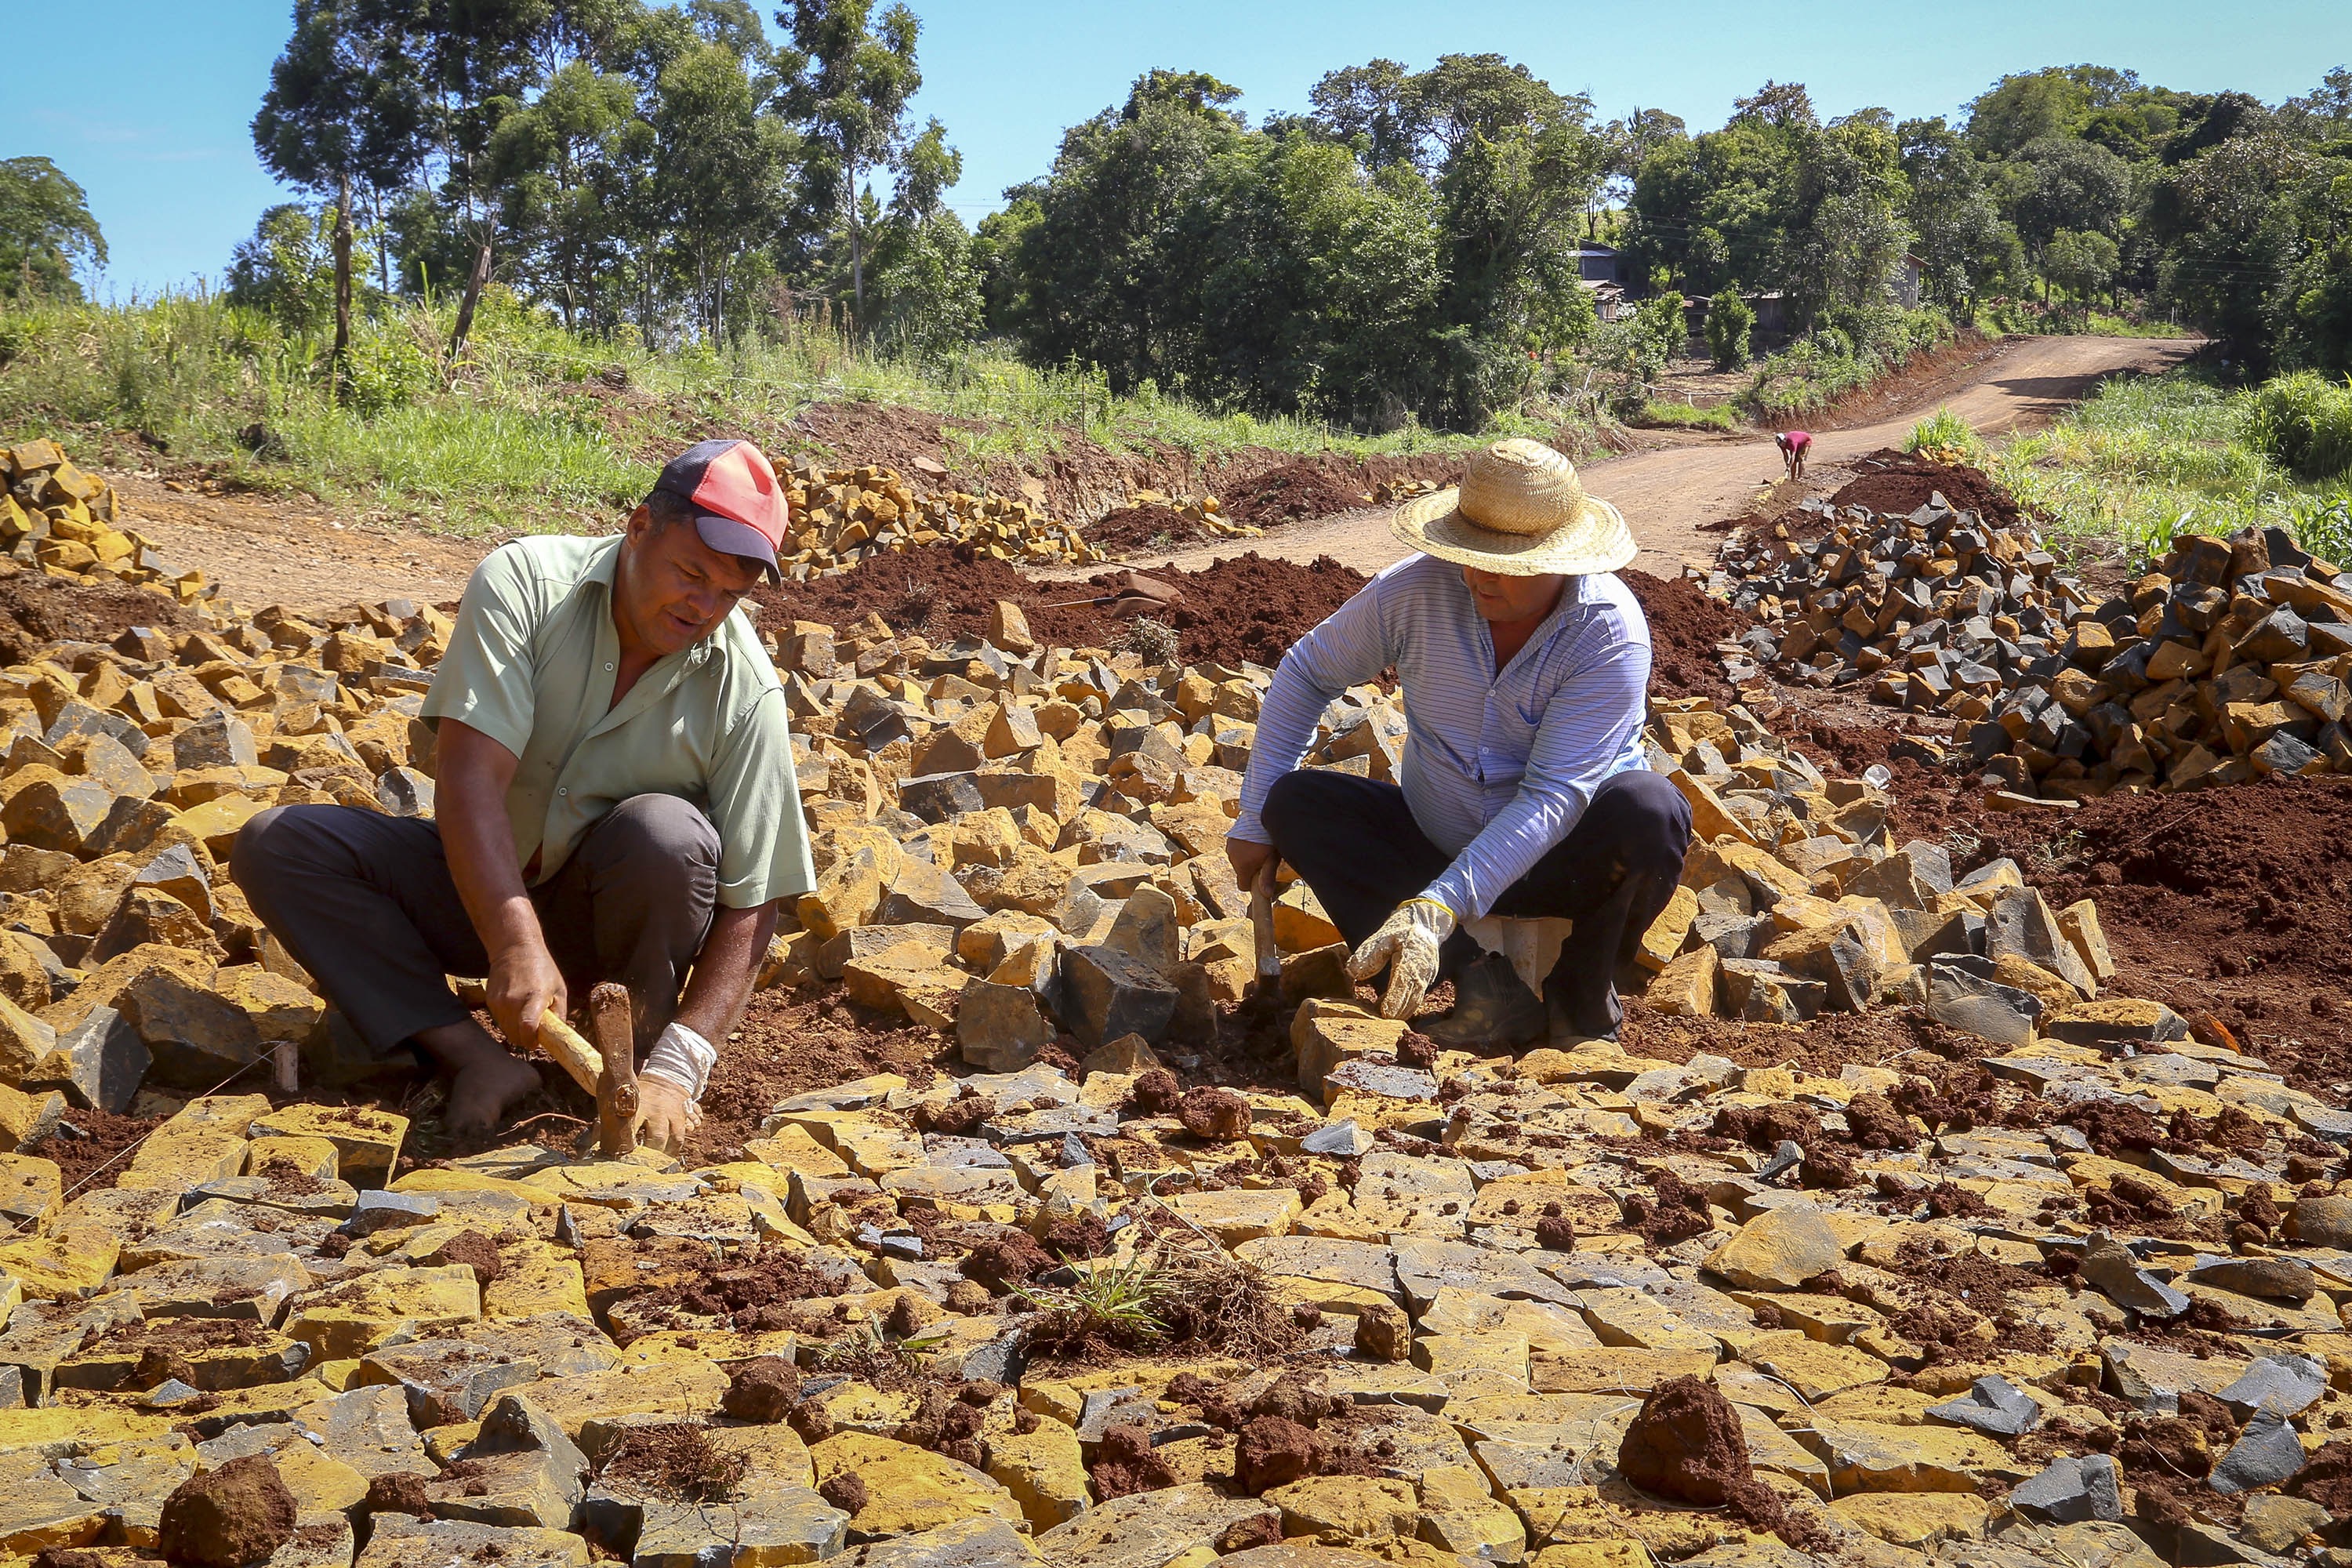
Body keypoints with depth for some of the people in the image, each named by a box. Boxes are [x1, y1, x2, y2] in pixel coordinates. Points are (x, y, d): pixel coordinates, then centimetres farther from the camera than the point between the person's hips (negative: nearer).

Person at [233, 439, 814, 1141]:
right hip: (481, 885, 2)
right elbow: (469, 777, -29)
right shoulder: (523, 583, -19)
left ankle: (633, 1055, -11)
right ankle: (479, 1061, -24)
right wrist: (517, 945, -42)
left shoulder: (745, 688, -19)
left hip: (617, 916, -2)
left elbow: (749, 905, -20)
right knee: (272, 845, -17)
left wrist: (674, 1071, -30)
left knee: (666, 831, -33)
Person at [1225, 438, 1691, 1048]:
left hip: (1564, 863, -3)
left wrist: (1438, 907, -40)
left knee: (1648, 808, -35)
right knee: (1295, 799, -19)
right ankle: (1483, 985, -26)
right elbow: (1306, 674, 0)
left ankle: (1581, 994, -9)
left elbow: (1554, 794, -30)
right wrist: (1256, 820, -2)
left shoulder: (1610, 633, -23)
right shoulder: (1417, 589, -15)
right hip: (1439, 844, 4)